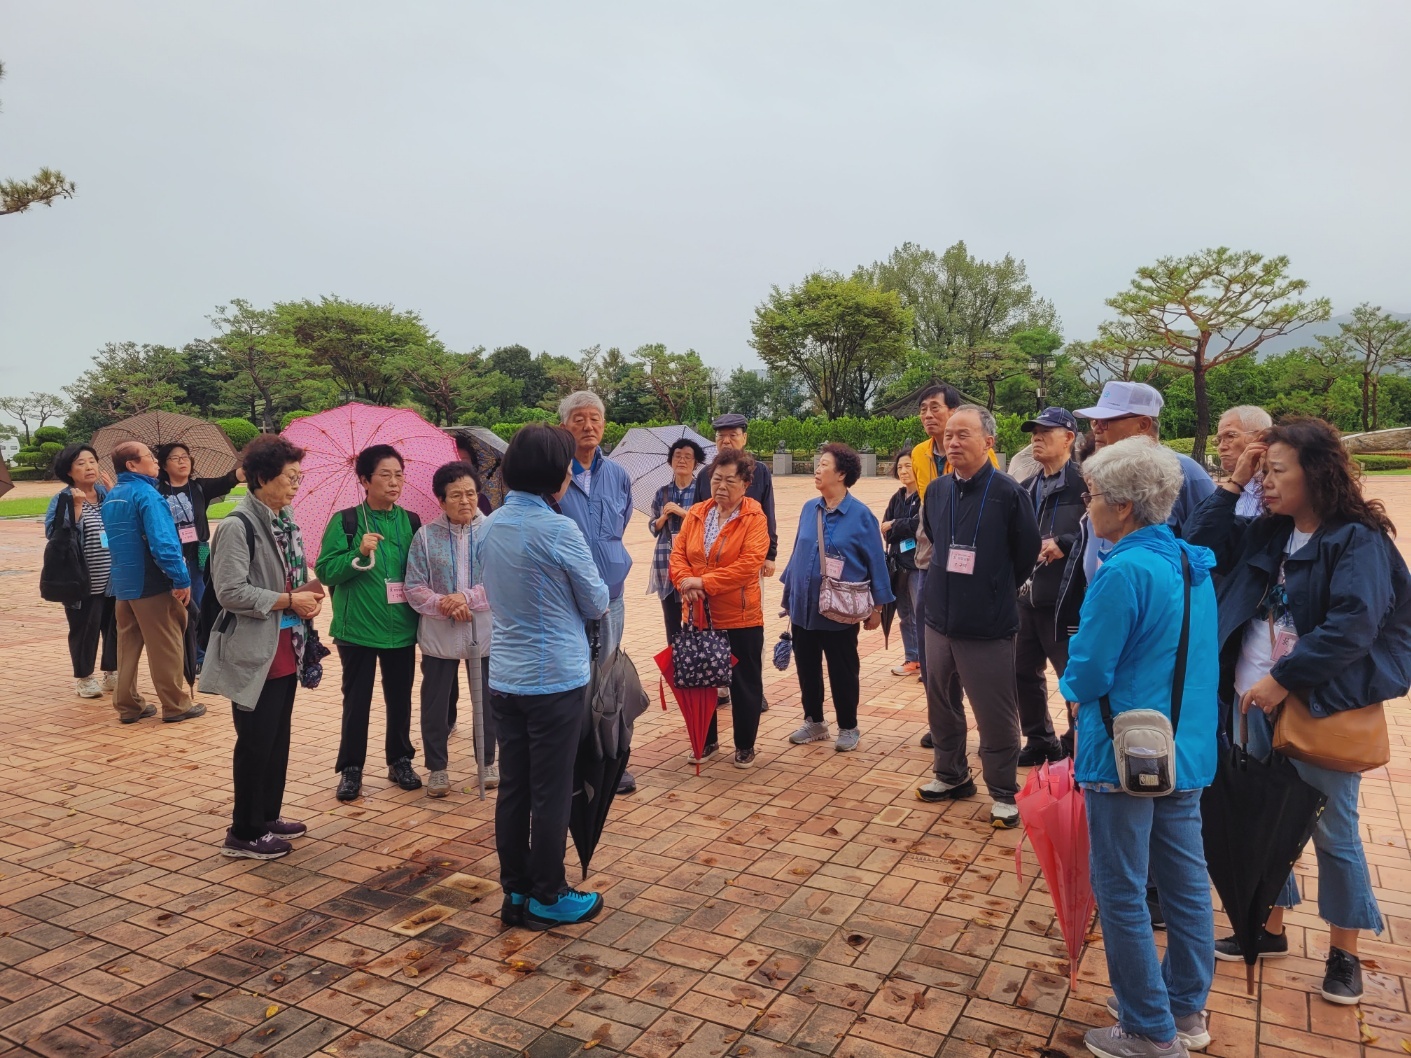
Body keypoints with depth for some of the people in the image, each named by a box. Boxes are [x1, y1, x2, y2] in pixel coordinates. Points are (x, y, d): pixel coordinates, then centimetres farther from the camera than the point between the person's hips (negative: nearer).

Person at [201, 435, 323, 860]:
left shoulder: (285, 521, 10)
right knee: (256, 742, 2)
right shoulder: (237, 526, -16)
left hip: (286, 649, 8)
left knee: (279, 737, 17)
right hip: (255, 653, -8)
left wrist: (308, 590, 1)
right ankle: (244, 833, 17)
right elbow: (231, 592, -22)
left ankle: (269, 816, 32)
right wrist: (289, 600, -19)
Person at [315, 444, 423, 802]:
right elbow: (325, 570, -9)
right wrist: (360, 553, -23)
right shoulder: (345, 521, -4)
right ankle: (351, 768, 20)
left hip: (402, 627, 3)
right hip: (358, 627, -3)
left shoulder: (411, 522, 4)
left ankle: (400, 761, 28)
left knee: (400, 697, 12)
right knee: (356, 698, 7)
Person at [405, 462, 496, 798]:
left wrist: (467, 598, -20)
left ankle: (487, 761, 31)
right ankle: (437, 767, 26)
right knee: (436, 702, 9)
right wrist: (443, 605, -18)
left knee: (487, 700, 12)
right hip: (439, 637, 0)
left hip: (485, 634, 0)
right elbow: (414, 588, -3)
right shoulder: (425, 536, -1)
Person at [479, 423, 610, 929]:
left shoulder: (491, 526, 3)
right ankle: (548, 898, 19)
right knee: (551, 793, 6)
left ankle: (516, 892, 26)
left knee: (512, 788, 14)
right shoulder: (559, 530, -17)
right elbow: (597, 604, -7)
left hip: (504, 677, 7)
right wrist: (596, 595, 13)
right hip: (556, 678, -6)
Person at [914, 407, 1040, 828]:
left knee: (995, 716, 4)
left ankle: (1004, 793, 21)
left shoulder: (1007, 493, -13)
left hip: (988, 628, -5)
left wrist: (996, 593, 8)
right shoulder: (936, 490, 3)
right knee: (941, 705, 17)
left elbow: (1027, 553, -4)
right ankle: (951, 775, 36)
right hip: (939, 620, 6)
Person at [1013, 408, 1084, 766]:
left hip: (1066, 600, -8)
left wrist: (1065, 544, -24)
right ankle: (1040, 741, 31)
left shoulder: (1083, 483, -11)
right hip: (1027, 597, 8)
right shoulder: (1029, 488, 15)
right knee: (1024, 672, 15)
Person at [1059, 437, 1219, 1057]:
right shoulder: (1193, 565, 6)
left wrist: (1075, 687, 3)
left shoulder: (1124, 573, -21)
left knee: (1122, 894, 6)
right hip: (1186, 749, 9)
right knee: (1185, 882, 18)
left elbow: (1087, 674, -18)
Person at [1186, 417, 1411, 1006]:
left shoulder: (1358, 539, -13)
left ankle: (1344, 952, 25)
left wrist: (1284, 679, -22)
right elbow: (1201, 544, 8)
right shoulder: (1267, 534, 6)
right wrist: (1233, 484, 1)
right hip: (1259, 700, 7)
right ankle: (1268, 930, 32)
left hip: (1323, 707, -6)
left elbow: (1352, 626, -22)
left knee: (1333, 830, 7)